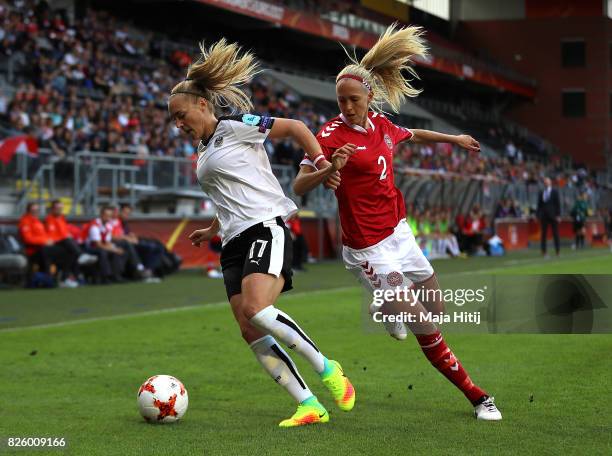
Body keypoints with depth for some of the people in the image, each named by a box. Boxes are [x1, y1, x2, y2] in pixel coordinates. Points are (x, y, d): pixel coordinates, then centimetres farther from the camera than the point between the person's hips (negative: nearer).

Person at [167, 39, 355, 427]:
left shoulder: (235, 128, 0)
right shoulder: (206, 153, 24)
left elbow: (295, 128, -2)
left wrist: (322, 164, -11)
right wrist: (212, 231, 40)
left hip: (266, 228, -8)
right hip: (235, 243, 8)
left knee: (256, 310, -29)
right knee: (249, 330, -8)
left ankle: (328, 370, -13)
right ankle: (310, 405, -6)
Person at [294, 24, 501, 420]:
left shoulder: (379, 122, 3)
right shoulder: (332, 134, -16)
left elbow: (412, 135, 26)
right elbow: (299, 186, -22)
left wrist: (455, 139, 38)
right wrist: (329, 170, -41)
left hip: (399, 232, 7)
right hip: (369, 249, -7)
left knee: (438, 310, 14)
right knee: (427, 329, -10)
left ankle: (386, 309, 47)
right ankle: (477, 397, 4)